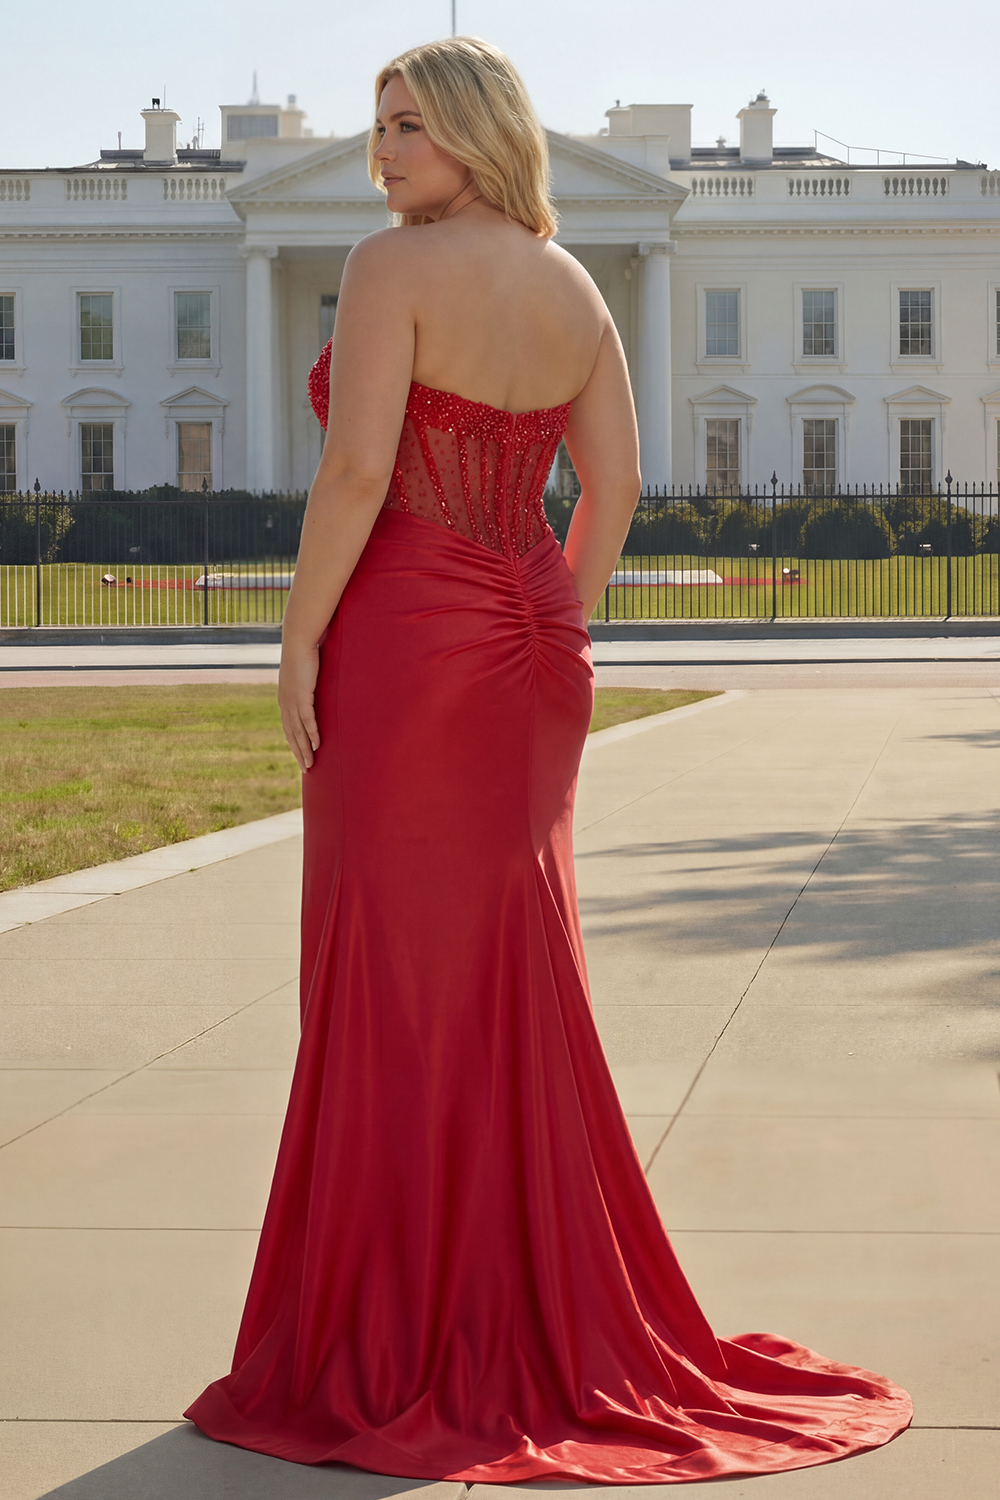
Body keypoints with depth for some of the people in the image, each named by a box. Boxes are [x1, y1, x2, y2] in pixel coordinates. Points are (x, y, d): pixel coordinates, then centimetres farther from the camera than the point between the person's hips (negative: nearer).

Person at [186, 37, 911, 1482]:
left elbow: (357, 467, -19)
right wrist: (556, 631, 14)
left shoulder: (393, 265, -11)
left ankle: (395, 1347, 5)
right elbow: (615, 482, 10)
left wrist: (297, 643, -12)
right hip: (524, 655, 7)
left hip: (399, 644, -7)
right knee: (516, 978, 13)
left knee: (391, 982, -1)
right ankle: (542, 1309, 20)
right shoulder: (572, 287, 11)